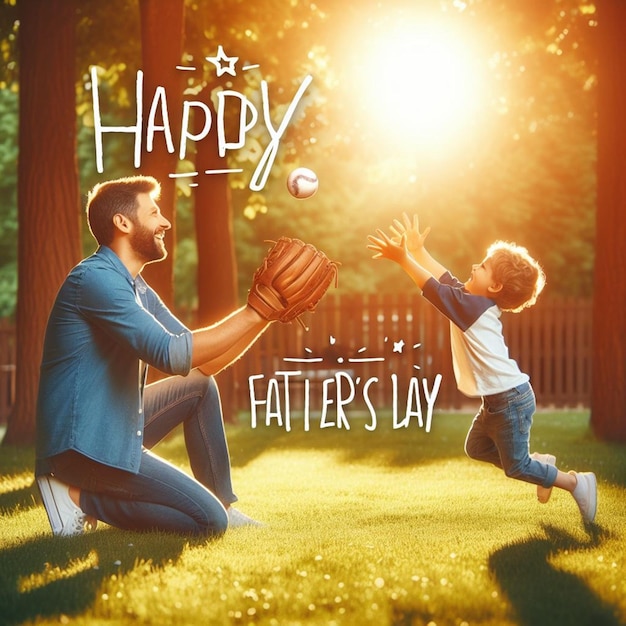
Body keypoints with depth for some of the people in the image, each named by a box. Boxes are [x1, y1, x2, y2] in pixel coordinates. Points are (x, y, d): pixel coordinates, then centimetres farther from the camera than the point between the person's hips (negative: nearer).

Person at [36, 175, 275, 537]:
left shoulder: (139, 290, 15)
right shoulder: (95, 278, -17)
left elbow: (203, 363, 13)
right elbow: (171, 354, -26)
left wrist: (265, 313, 3)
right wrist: (254, 313, -21)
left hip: (114, 427, 10)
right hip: (84, 444, -10)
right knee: (209, 522, -12)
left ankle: (223, 505, 16)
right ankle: (81, 497, -7)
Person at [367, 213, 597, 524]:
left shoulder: (474, 307, -20)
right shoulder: (475, 302, 7)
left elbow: (434, 289, -23)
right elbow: (444, 278, 15)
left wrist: (403, 259, -22)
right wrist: (418, 251, 14)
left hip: (510, 399, -10)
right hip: (496, 400, 10)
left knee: (516, 466, 1)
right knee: (476, 448, 22)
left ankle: (577, 482, 14)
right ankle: (540, 463, 29)